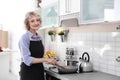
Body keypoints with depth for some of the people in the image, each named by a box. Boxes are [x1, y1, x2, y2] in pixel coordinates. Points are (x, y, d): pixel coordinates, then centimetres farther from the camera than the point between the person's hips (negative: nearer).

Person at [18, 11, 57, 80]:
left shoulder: (39, 37, 7)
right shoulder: (24, 38, -13)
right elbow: (27, 60, -22)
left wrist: (49, 60, 8)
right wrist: (45, 59, -24)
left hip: (40, 72, 7)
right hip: (28, 72, -7)